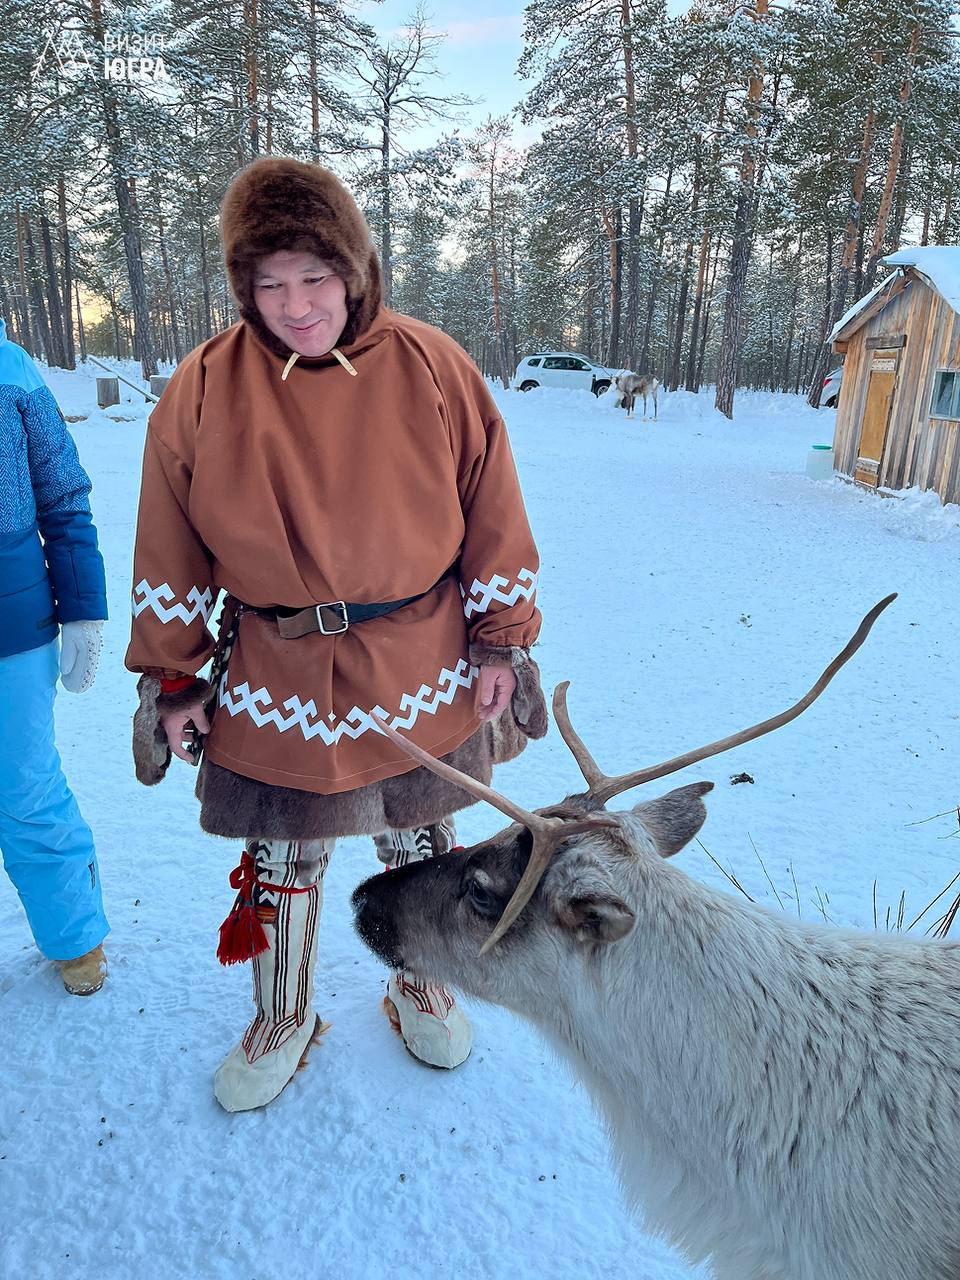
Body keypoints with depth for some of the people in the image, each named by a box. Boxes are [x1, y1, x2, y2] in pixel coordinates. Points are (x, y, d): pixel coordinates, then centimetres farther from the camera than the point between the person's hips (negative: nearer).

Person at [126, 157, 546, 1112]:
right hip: (275, 687, 0)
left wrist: (502, 640, 0)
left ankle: (422, 989, 49)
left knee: (421, 849, 20)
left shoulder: (431, 369, -7)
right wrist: (172, 679, 2)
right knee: (279, 865, 17)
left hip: (422, 678, 1)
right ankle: (282, 1022, 45)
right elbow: (171, 553, 0)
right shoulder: (203, 390, -7)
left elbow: (492, 516, -1)